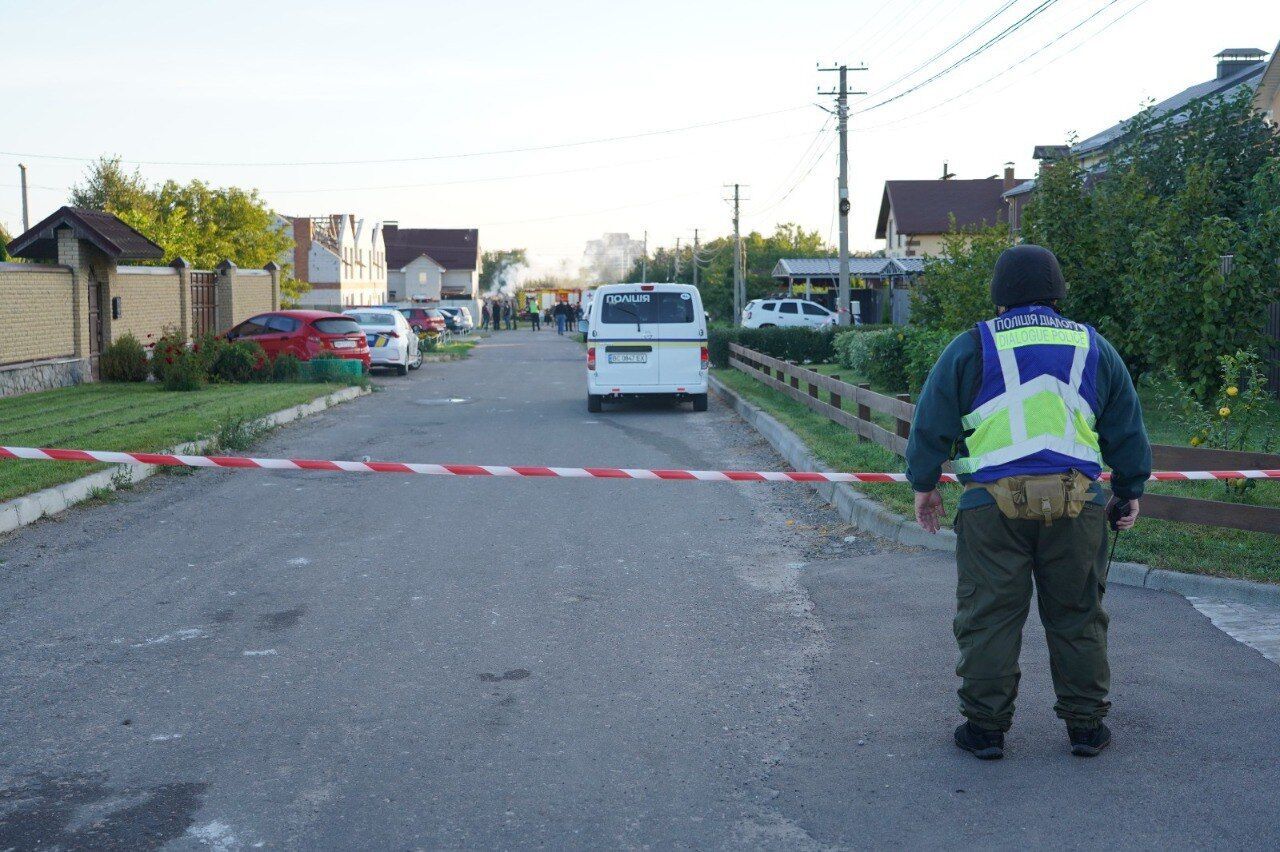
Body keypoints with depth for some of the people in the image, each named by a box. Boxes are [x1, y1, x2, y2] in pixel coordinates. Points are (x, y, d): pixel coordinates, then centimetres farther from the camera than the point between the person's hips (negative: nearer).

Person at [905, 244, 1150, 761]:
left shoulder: (973, 347, 3)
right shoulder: (1093, 348, 13)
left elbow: (932, 422, 5)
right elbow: (1127, 428, 18)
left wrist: (924, 484, 16)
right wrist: (1130, 490, 29)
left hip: (994, 501, -2)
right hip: (1077, 500, 3)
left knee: (989, 617, 5)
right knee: (1077, 617, 12)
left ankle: (985, 727, 10)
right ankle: (1087, 727, 19)